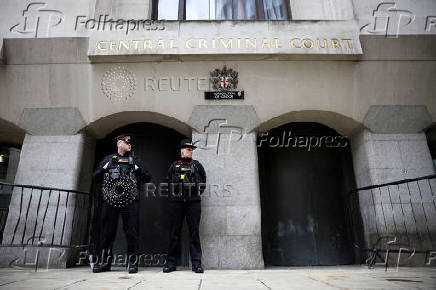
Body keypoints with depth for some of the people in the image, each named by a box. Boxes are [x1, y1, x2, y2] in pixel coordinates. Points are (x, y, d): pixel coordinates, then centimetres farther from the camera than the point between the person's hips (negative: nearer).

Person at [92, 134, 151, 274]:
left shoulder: (135, 160, 14)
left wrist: (138, 169, -4)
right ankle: (105, 262, 23)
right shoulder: (108, 159, 15)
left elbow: (147, 178, 12)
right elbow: (96, 177, 17)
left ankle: (133, 262, 11)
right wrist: (104, 169, -1)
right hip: (110, 202, 1)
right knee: (107, 232, 8)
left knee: (131, 233, 0)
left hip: (130, 202, -1)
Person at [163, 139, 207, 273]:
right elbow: (169, 181, 17)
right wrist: (173, 194, 9)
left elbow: (203, 181, 16)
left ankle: (196, 263, 7)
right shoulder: (174, 165, 12)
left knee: (194, 232, 0)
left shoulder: (197, 165, 12)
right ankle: (171, 262, 13)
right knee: (174, 232, 4)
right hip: (176, 202, 0)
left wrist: (197, 193, 8)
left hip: (193, 202, 0)